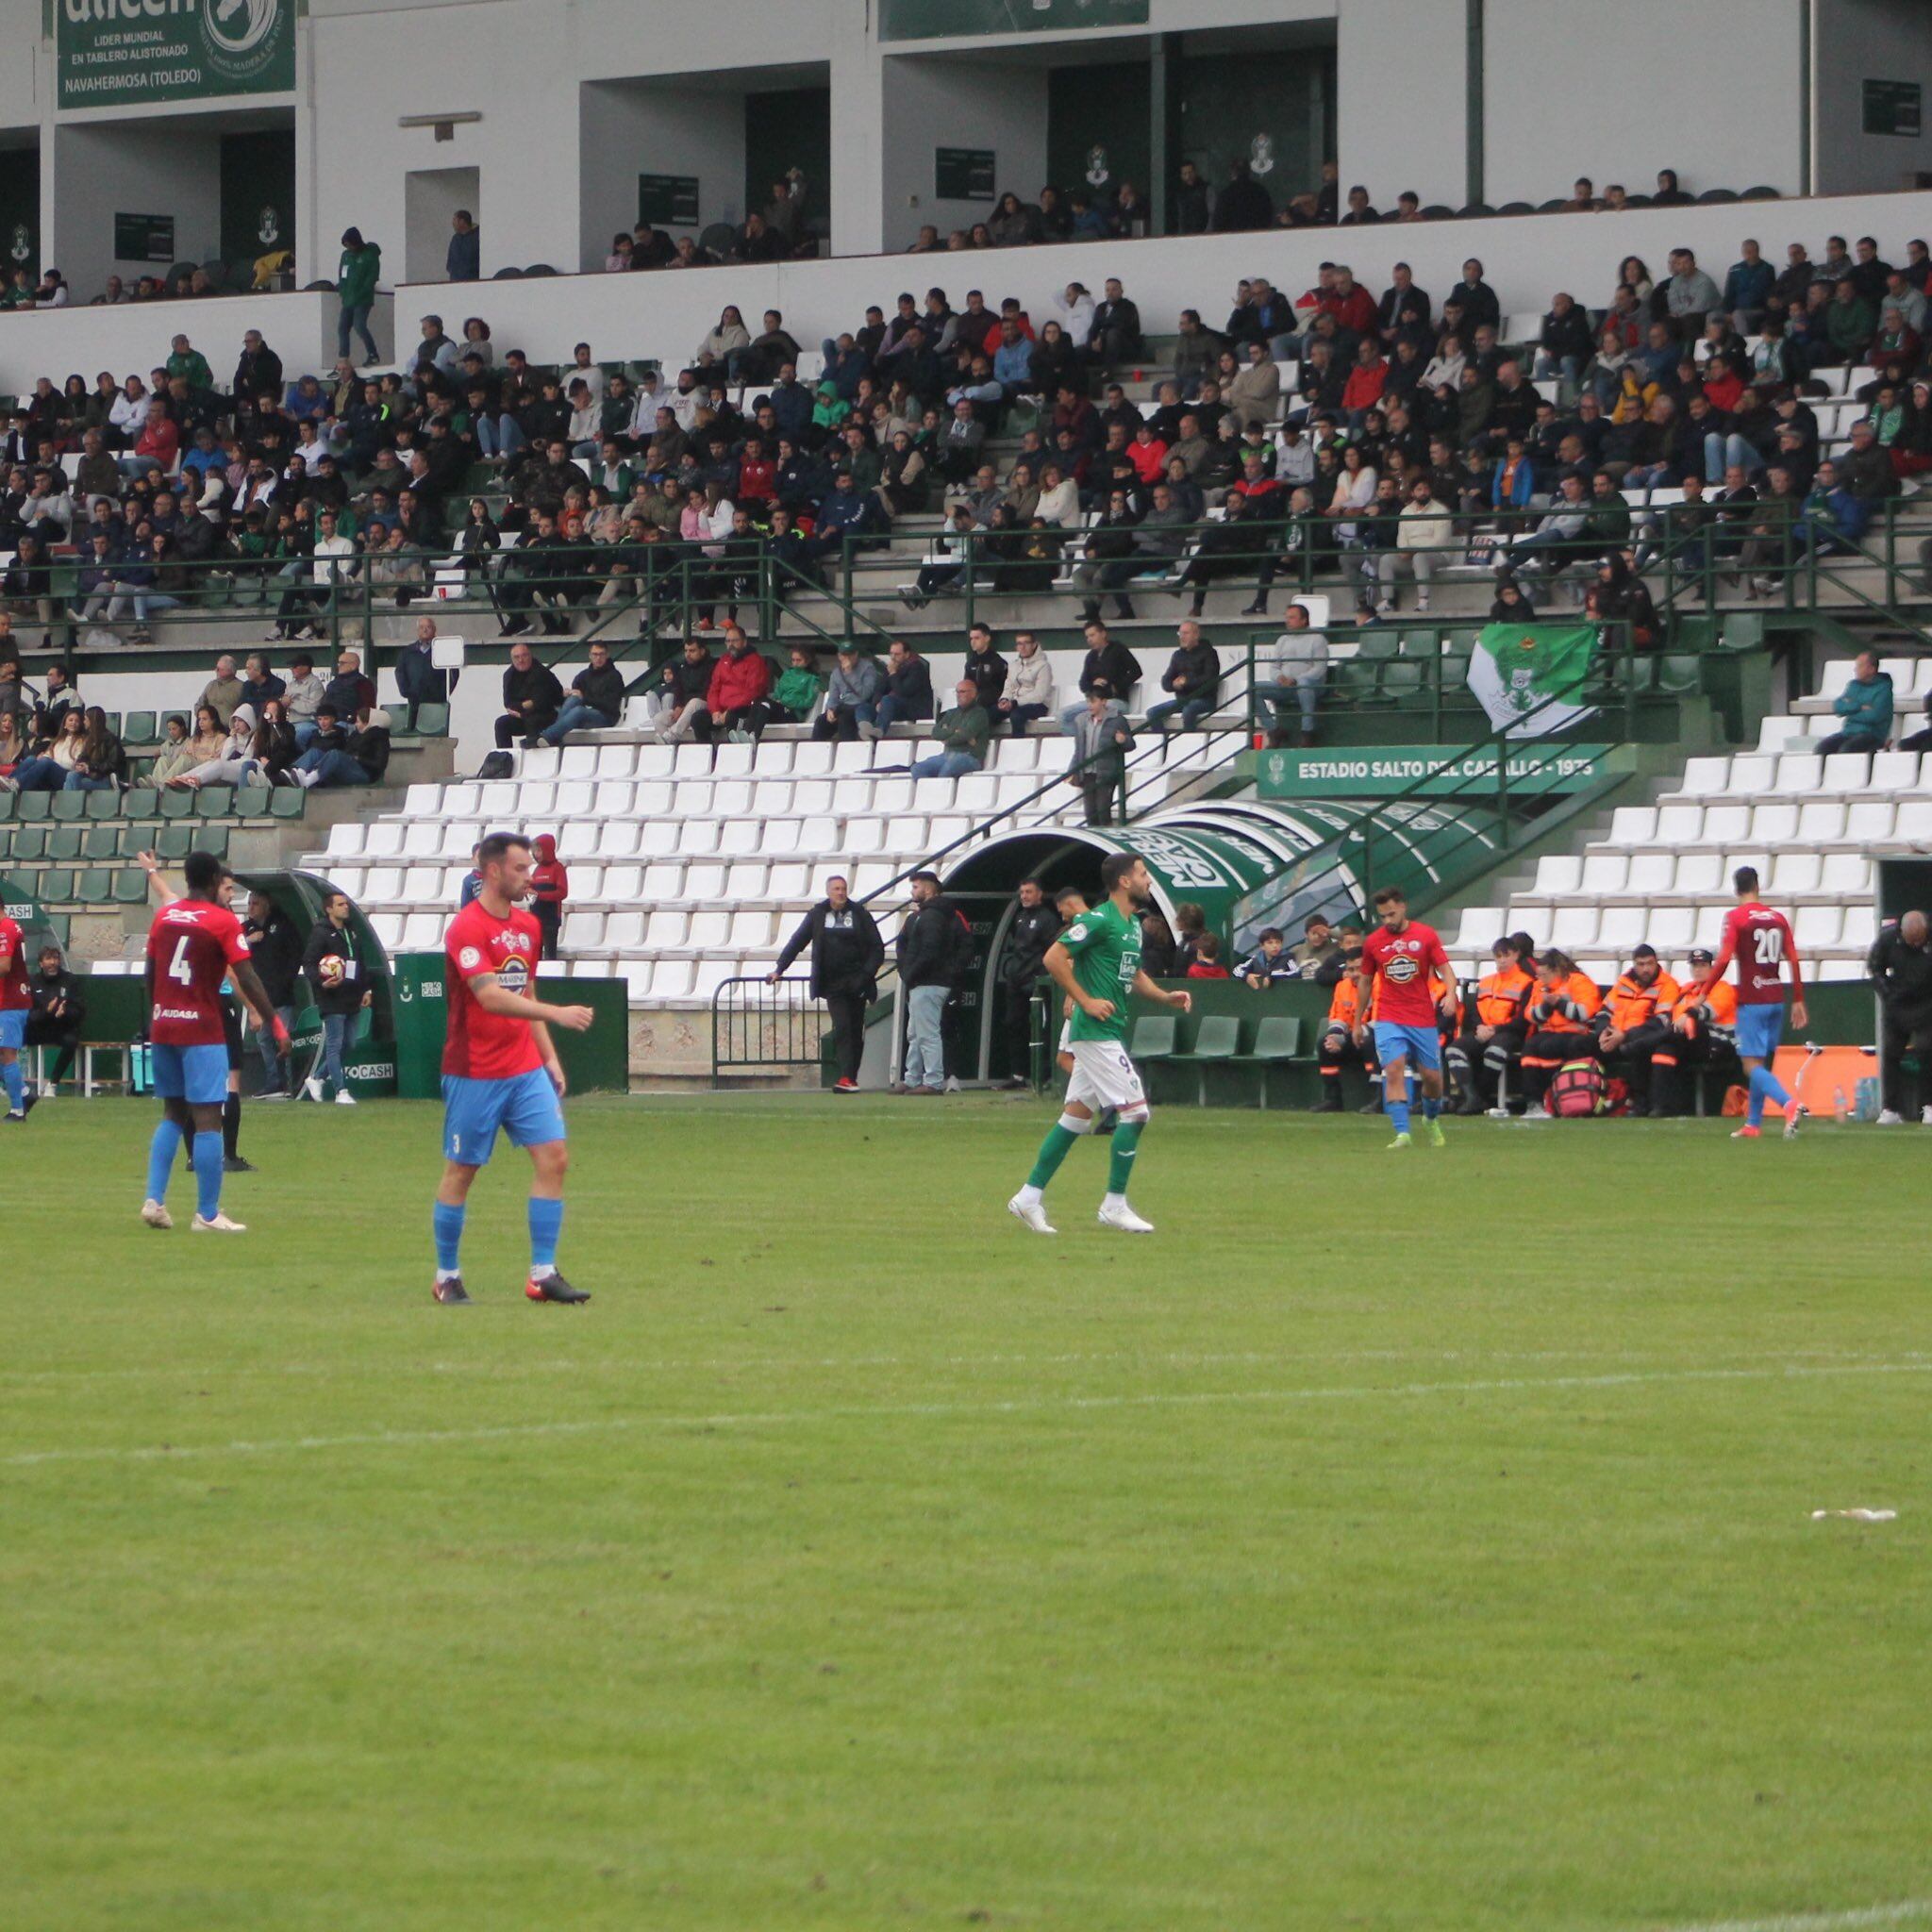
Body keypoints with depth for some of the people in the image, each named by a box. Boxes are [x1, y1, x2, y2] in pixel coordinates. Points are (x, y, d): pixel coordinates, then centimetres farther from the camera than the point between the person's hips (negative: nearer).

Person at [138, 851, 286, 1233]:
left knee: (172, 1114, 17)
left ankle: (154, 1199, 7)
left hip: (162, 1026, 6)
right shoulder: (223, 922, -8)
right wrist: (275, 1023, -11)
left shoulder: (164, 916, 8)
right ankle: (207, 1214, -3)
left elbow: (149, 974, 15)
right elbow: (247, 979, -13)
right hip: (202, 1029, -6)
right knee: (207, 1117, -3)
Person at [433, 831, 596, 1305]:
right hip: (475, 1074, -7)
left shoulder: (527, 925, 11)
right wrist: (556, 1013, -35)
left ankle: (543, 1275, -1)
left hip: (525, 1070, 7)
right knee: (461, 1171, 3)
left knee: (553, 1157, -4)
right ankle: (447, 1277, 16)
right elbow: (491, 997, -26)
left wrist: (549, 1057, 14)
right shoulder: (467, 928, -14)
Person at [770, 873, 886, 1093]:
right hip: (833, 983, -1)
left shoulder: (859, 914, 3)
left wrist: (867, 972, -10)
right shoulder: (818, 915, 5)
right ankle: (845, 1077, -21)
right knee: (842, 1028, -14)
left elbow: (877, 947, 3)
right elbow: (796, 942, 10)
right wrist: (779, 969, 5)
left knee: (856, 1032, 3)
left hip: (856, 982, 1)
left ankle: (851, 1077, 9)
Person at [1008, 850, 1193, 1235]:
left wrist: (1166, 998, 11)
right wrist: (1086, 1001, -18)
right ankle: (1115, 1205, -3)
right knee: (1135, 1110, -10)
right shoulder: (1099, 920, -13)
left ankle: (1030, 1197, 14)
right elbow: (1054, 958, -17)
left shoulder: (1133, 924, 16)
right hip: (1097, 1031, -10)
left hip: (1111, 1031, 10)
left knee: (1077, 1115, 11)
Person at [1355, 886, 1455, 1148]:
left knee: (1432, 1076, 7)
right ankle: (1402, 1134, -23)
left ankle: (1431, 1119, 37)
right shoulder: (1373, 942, 3)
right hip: (1389, 1018, 0)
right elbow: (1365, 982, 13)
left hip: (1423, 1018, 0)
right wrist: (1358, 1021, 17)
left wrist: (1450, 994, -21)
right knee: (1394, 1070, -18)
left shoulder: (1426, 935, -1)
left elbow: (1445, 969, 0)